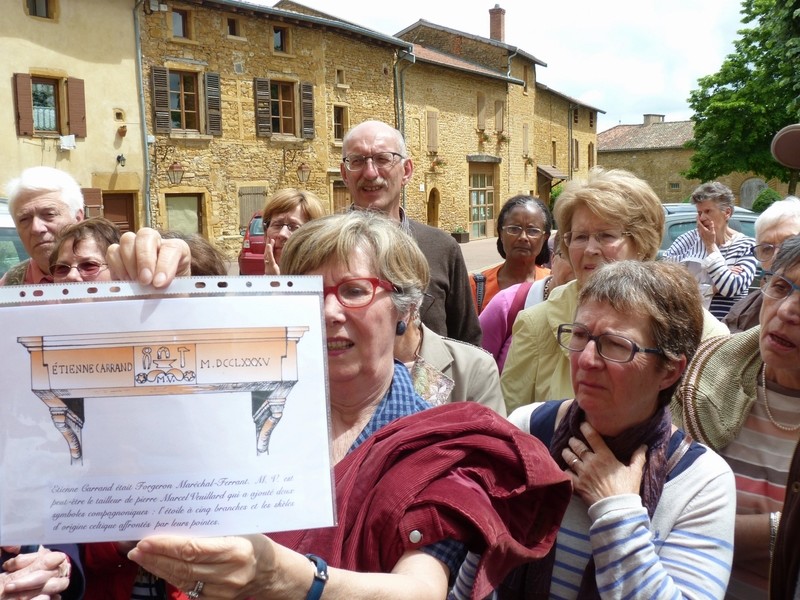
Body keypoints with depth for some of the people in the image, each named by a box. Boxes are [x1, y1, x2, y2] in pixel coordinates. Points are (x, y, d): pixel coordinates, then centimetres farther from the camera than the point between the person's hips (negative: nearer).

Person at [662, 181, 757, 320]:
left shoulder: (746, 245, 0)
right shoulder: (689, 238, 5)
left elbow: (729, 288, -12)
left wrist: (710, 245, -6)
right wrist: (713, 288, -12)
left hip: (727, 323, -2)